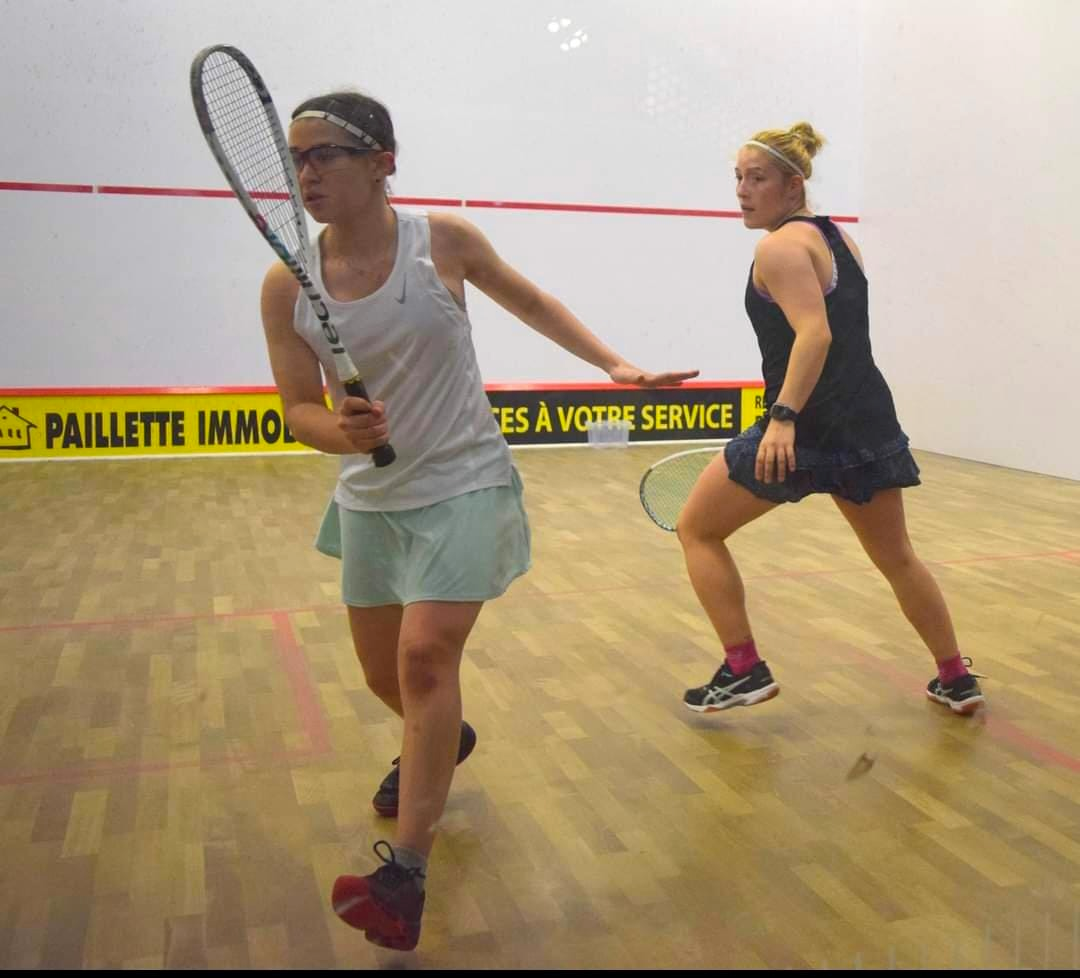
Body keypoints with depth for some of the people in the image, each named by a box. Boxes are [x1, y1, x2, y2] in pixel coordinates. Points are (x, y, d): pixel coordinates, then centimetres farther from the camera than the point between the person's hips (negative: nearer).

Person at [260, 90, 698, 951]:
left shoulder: (443, 241, -11)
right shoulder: (286, 285, -7)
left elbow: (532, 303, 6)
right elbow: (299, 408, -4)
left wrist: (616, 366, 1)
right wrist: (339, 430, -27)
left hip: (463, 486, -4)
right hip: (369, 498, 4)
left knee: (426, 657, -19)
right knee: (385, 675, 15)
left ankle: (405, 877, -10)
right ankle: (441, 744, 50)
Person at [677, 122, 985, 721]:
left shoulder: (779, 246, -10)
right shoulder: (839, 238, 16)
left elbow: (815, 333, -24)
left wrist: (784, 416, -32)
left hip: (806, 426, -9)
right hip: (868, 422, 9)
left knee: (697, 530, 7)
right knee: (897, 558, 24)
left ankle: (744, 670, 6)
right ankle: (957, 679, 34)